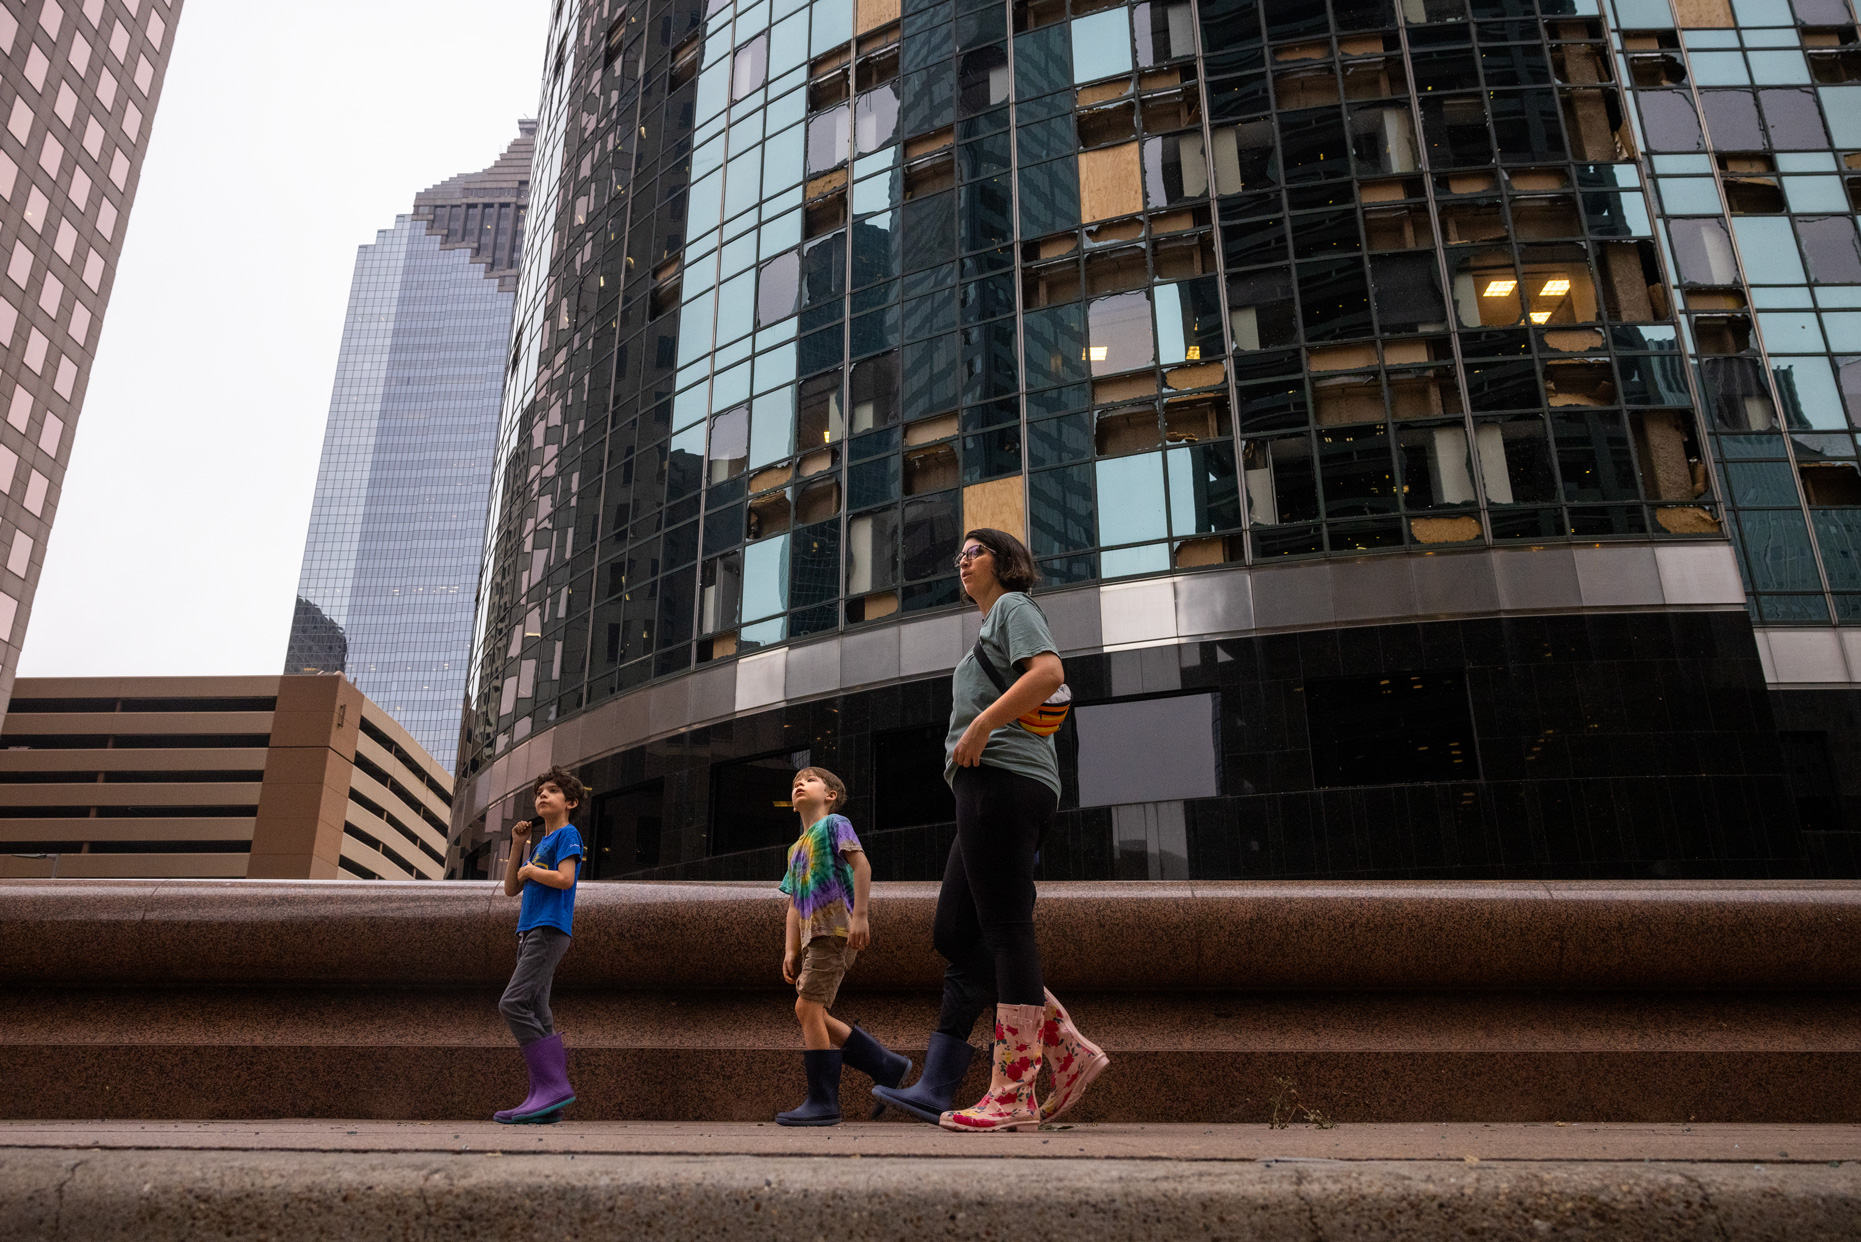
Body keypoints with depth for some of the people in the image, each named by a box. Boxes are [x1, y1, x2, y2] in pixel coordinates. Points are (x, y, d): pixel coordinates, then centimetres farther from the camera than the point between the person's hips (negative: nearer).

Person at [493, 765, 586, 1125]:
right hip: (529, 932, 9)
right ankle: (543, 1098, 1)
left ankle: (554, 1085, -19)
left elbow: (564, 879, -16)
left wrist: (530, 870, -1)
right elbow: (511, 889, 20)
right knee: (535, 1012, 3)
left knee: (514, 1004, -18)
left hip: (549, 930, -9)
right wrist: (517, 845, 13)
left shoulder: (568, 834, -1)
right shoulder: (539, 844, 24)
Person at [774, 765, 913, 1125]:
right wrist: (791, 950, 11)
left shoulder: (834, 824, 3)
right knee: (814, 1016, 4)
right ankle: (887, 1067, 15)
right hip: (813, 934, 8)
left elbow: (860, 863, -10)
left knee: (808, 1007, -15)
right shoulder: (796, 849, 25)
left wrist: (860, 915, -20)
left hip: (837, 927, -8)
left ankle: (823, 1103, -10)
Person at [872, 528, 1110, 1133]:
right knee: (956, 934, 6)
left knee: (1006, 930, -11)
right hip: (986, 787, 10)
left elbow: (1050, 672, -15)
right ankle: (1069, 1051, 5)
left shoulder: (1014, 606, 4)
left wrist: (980, 725, -17)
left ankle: (1014, 1095, -8)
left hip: (1003, 778, -10)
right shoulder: (992, 629, 32)